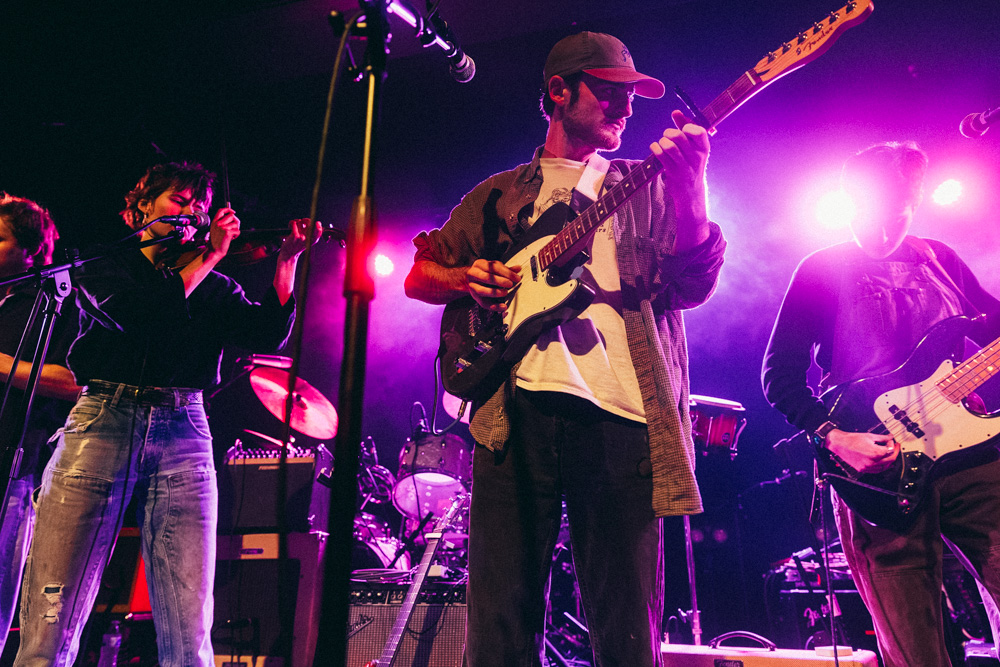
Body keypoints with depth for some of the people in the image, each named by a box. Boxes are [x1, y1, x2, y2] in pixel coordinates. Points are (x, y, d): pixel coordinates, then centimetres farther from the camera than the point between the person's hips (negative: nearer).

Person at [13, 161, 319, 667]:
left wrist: (288, 259, -5)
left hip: (183, 433, 1)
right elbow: (138, 315, -8)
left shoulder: (212, 287, 20)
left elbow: (268, 333, 2)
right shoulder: (103, 269, 15)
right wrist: (209, 255, -3)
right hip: (102, 422, -1)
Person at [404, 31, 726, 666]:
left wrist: (690, 192, -11)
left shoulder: (646, 187, 20)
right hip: (519, 406, 0)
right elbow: (419, 276, 22)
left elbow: (693, 284, 5)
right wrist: (468, 278, 0)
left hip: (624, 411, 1)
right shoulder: (498, 195, 21)